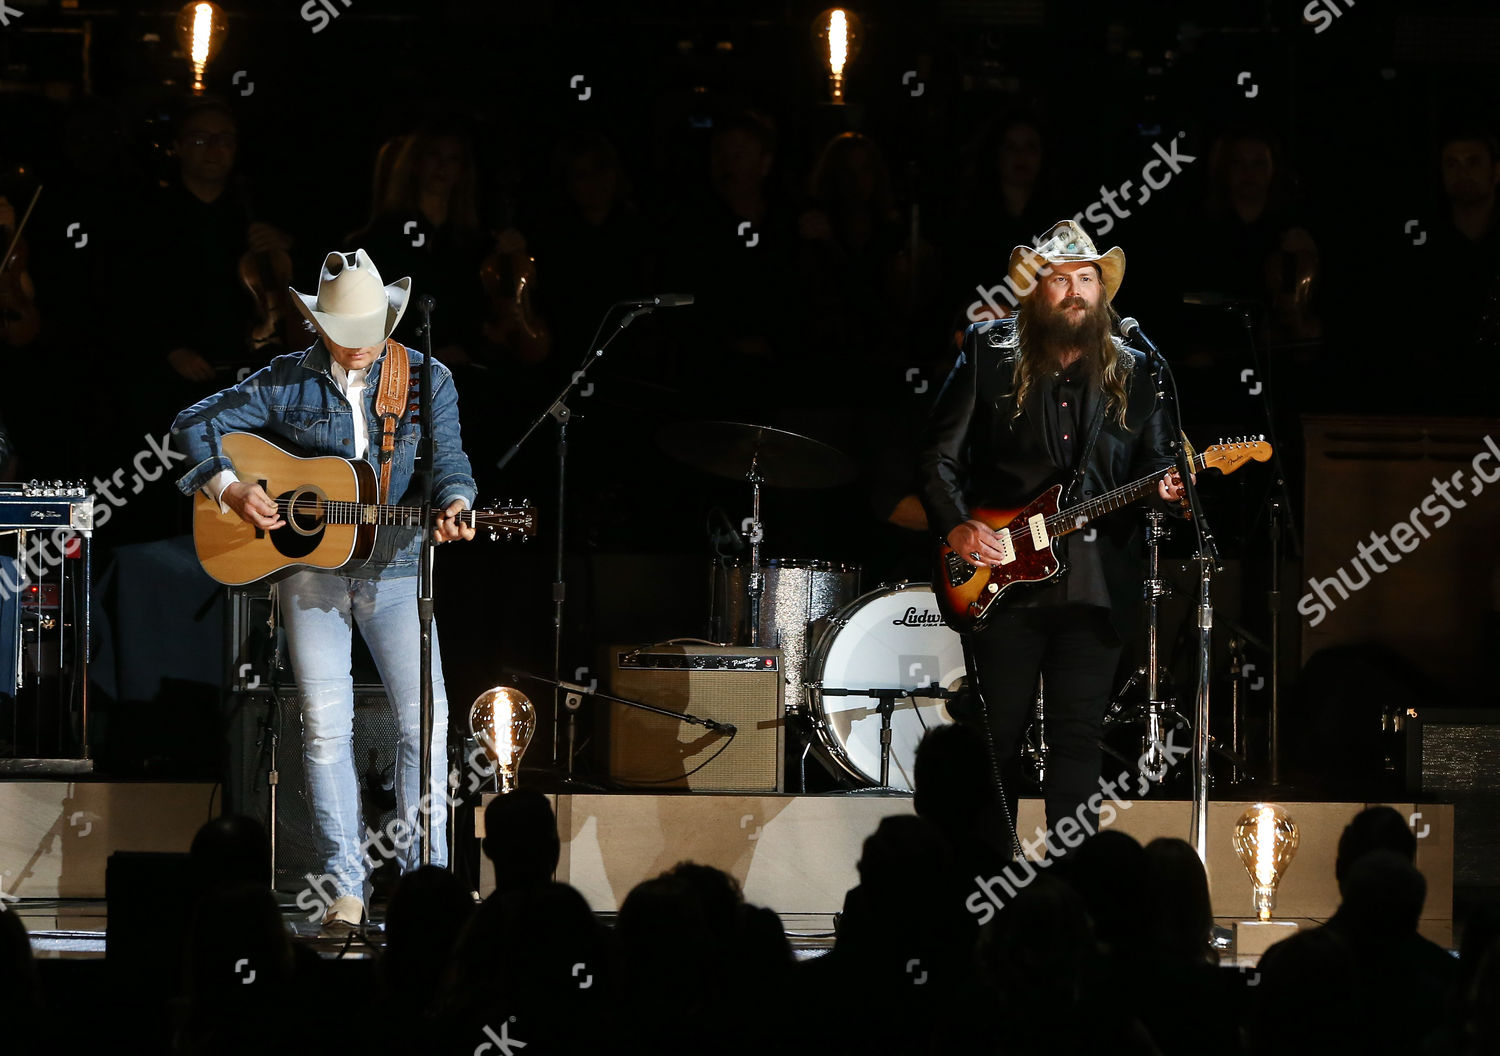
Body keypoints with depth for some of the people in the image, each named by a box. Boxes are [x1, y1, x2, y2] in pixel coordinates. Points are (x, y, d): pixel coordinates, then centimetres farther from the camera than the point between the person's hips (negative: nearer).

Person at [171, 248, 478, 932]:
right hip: (309, 569, 0)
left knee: (426, 718, -9)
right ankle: (345, 889, 1)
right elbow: (194, 425, 3)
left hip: (393, 569, 0)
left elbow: (448, 462, 0)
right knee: (326, 726, -4)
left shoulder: (427, 380, 3)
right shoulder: (287, 382, 1)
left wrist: (452, 505, -22)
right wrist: (231, 489, -13)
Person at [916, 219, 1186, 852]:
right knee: (996, 735, 2)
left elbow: (1153, 460, 13)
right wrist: (955, 525, -11)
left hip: (1096, 582, 2)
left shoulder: (1130, 371, 11)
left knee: (1078, 738, 0)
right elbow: (938, 455, 3)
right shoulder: (989, 354, 4)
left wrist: (1165, 486, -10)